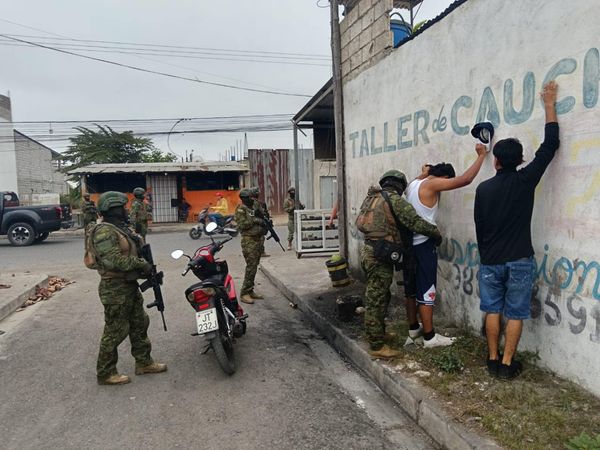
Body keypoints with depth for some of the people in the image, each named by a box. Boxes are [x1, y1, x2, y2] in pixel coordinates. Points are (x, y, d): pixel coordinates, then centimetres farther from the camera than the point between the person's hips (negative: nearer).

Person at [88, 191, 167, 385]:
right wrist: (141, 264, -23)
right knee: (115, 331, 0)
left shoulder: (121, 229, 14)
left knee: (139, 324, 17)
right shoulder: (104, 231, -18)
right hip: (115, 289, -10)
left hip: (130, 285, 10)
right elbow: (113, 260, -29)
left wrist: (144, 267, 6)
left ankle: (143, 362, 30)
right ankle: (105, 373, 14)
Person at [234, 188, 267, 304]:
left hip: (258, 239, 8)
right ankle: (244, 293, -5)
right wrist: (254, 220, -18)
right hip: (249, 241, -8)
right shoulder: (241, 209, -6)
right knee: (251, 267, -11)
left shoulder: (254, 207, 17)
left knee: (254, 267, 10)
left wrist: (266, 223, 7)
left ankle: (250, 291, 18)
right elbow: (241, 225, -17)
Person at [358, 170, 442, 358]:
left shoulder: (374, 197, 16)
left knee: (379, 297, 20)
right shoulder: (394, 199, -10)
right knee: (376, 300, -2)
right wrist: (436, 233, -2)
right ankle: (377, 345, 7)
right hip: (379, 256, -9)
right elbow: (415, 221, -16)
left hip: (369, 251, 9)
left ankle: (377, 333, 33)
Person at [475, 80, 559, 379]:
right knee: (515, 313, 7)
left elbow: (479, 227, 7)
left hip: (490, 261, 2)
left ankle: (493, 360, 20)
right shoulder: (525, 180, -7)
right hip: (519, 261, -2)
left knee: (492, 310, 12)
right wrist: (549, 105, 10)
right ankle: (507, 364, 12)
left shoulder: (483, 189, 0)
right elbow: (550, 145, 1)